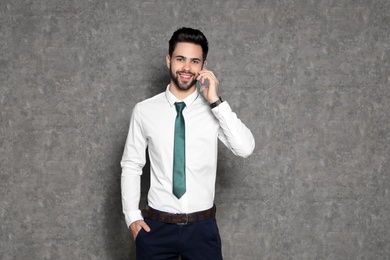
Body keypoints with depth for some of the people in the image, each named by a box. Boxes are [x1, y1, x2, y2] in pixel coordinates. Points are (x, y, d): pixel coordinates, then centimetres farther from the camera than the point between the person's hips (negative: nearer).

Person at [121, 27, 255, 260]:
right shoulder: (144, 110, -2)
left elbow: (246, 149, -17)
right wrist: (132, 215, -2)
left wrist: (216, 101, -19)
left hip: (202, 227, 0)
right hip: (156, 227, 0)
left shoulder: (215, 110, -3)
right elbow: (131, 165, 4)